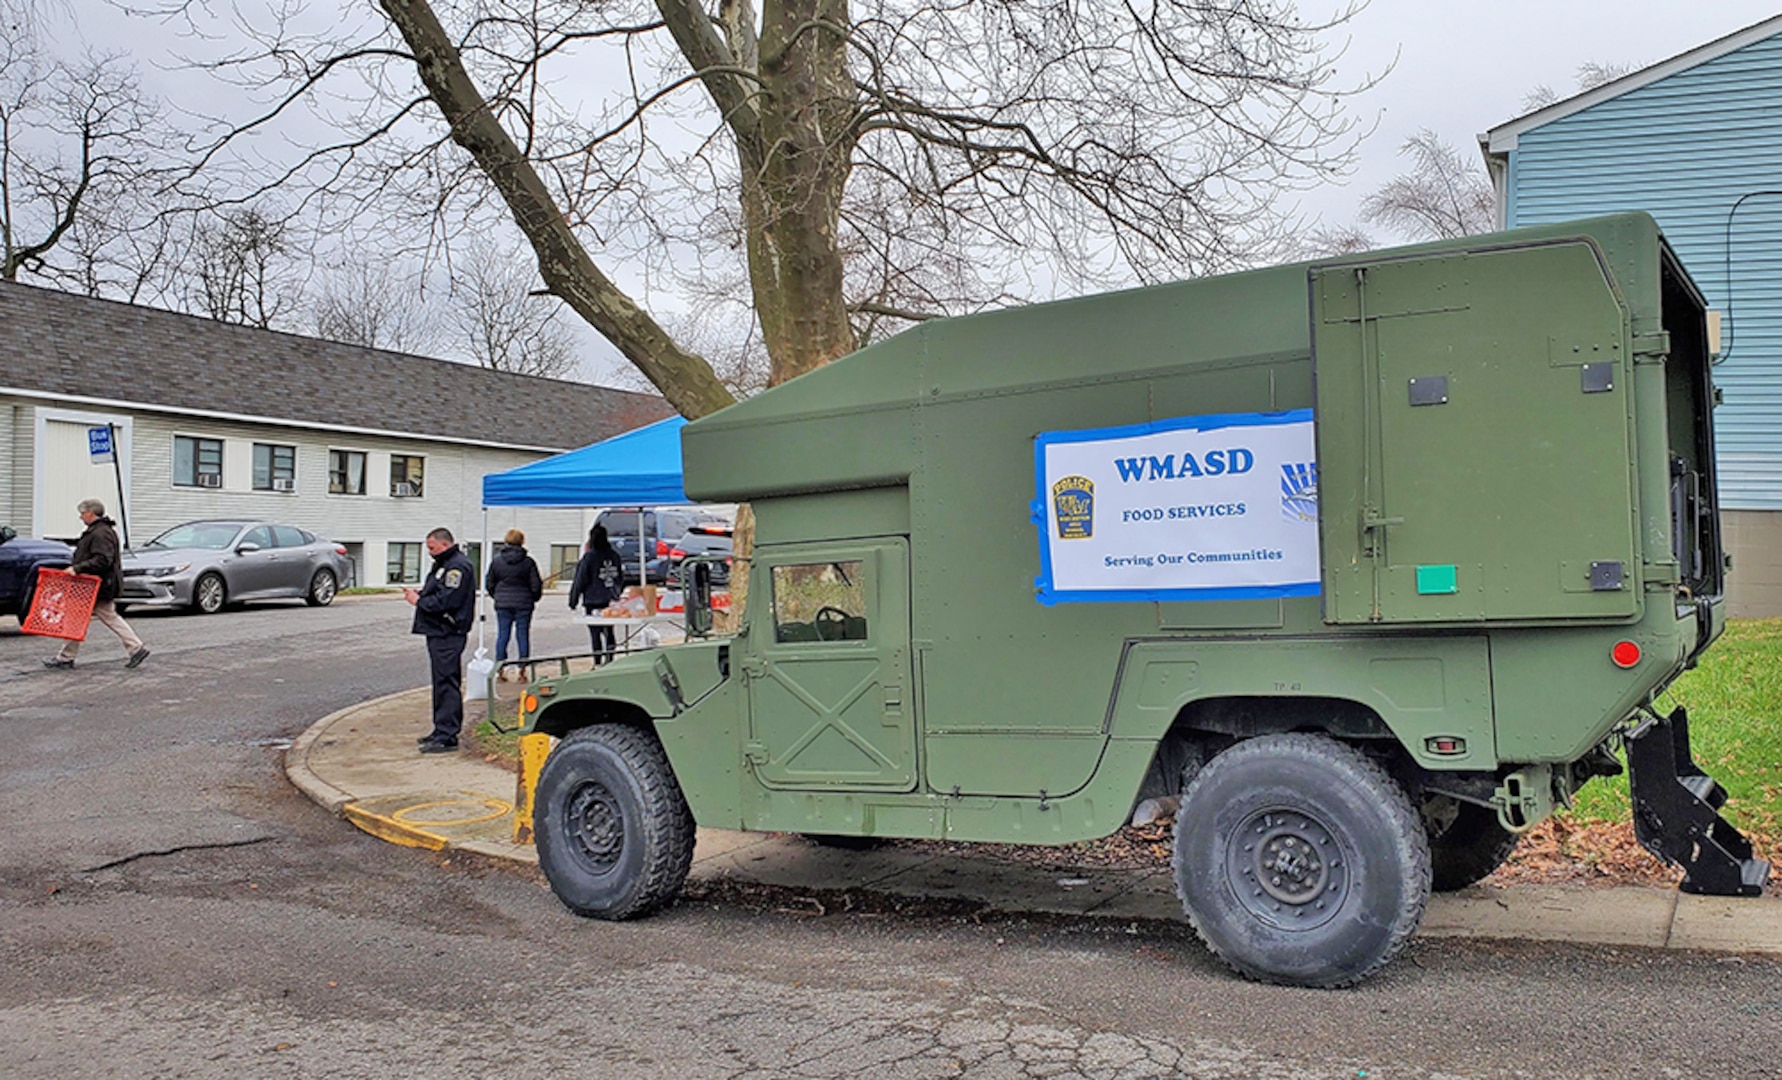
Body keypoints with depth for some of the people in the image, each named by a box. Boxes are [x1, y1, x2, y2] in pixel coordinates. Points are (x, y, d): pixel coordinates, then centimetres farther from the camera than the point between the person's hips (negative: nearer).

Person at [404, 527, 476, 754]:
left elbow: (445, 601, -23)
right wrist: (420, 593, 6)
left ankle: (447, 736, -9)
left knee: (447, 683, -10)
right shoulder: (446, 564, 19)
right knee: (442, 682, 15)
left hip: (448, 634, -11)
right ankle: (441, 730, 23)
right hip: (439, 633, 11)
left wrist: (419, 600, -11)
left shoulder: (458, 567, -15)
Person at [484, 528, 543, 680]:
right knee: (523, 635, 5)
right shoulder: (528, 562, -7)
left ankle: (500, 669, 8)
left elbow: (489, 583, 7)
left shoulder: (496, 560, 0)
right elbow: (536, 585, -4)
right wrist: (534, 598, 15)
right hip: (523, 604, -2)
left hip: (503, 604, 2)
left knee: (502, 635, 8)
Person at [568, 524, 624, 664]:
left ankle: (598, 663, -2)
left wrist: (573, 600, 0)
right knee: (609, 631, 12)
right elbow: (620, 577, 16)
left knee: (595, 633, -2)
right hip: (611, 600, 5)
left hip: (593, 601, -5)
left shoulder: (589, 557, -12)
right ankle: (609, 660, 11)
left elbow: (580, 581, -9)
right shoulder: (614, 556, 5)